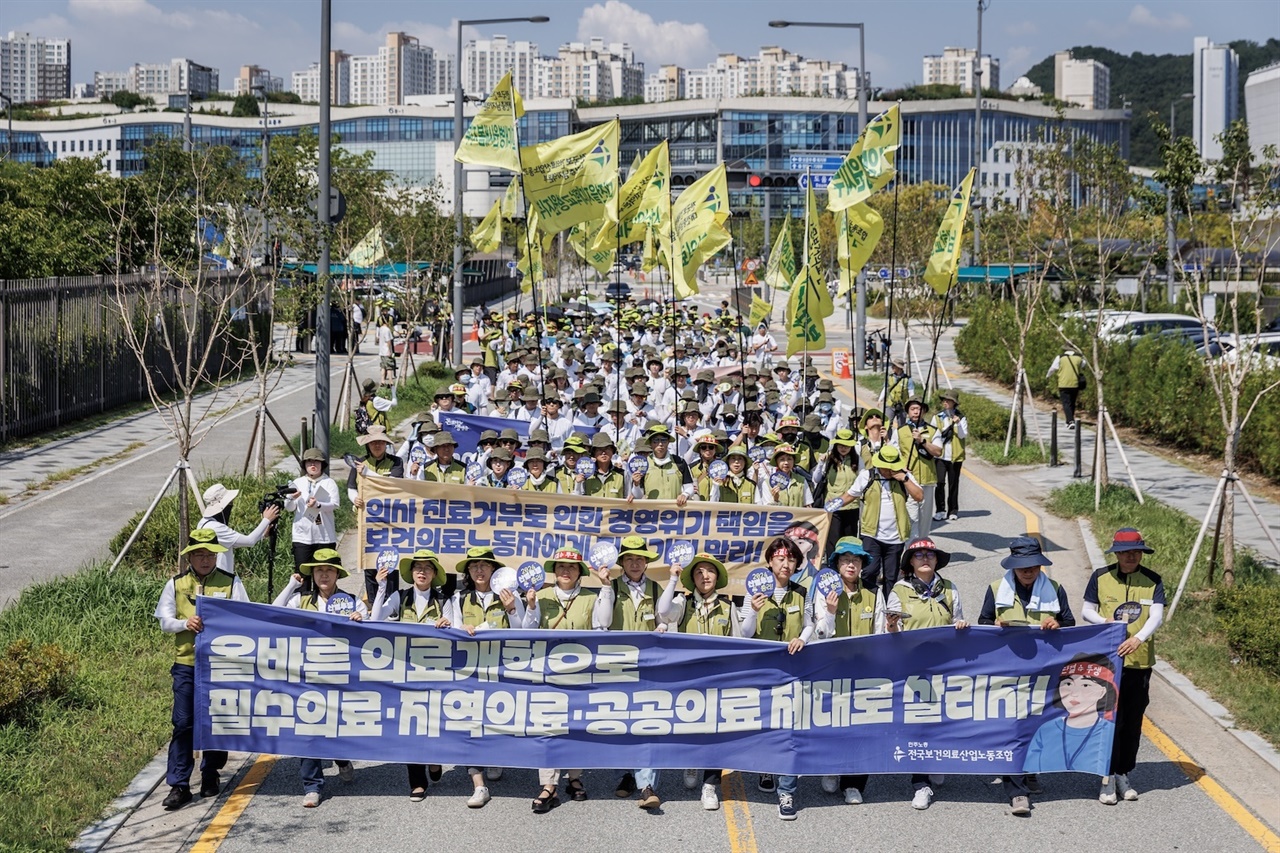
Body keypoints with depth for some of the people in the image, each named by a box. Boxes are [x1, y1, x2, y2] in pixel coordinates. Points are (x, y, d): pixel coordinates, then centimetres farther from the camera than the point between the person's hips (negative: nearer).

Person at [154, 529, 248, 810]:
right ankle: (178, 785, -1)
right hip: (186, 664, 0)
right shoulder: (176, 585, 8)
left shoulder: (231, 583, 4)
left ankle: (211, 775, 26)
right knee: (183, 724, -4)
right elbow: (164, 620, 4)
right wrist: (185, 623, -16)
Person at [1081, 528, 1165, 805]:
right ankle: (1108, 777, -2)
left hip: (1140, 661, 2)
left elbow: (1156, 616, -7)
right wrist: (1106, 622, -15)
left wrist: (1138, 638, -25)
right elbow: (1087, 611, 7)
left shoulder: (1153, 581, 3)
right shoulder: (1100, 577, 2)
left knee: (1133, 721, 8)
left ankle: (1123, 774, 19)